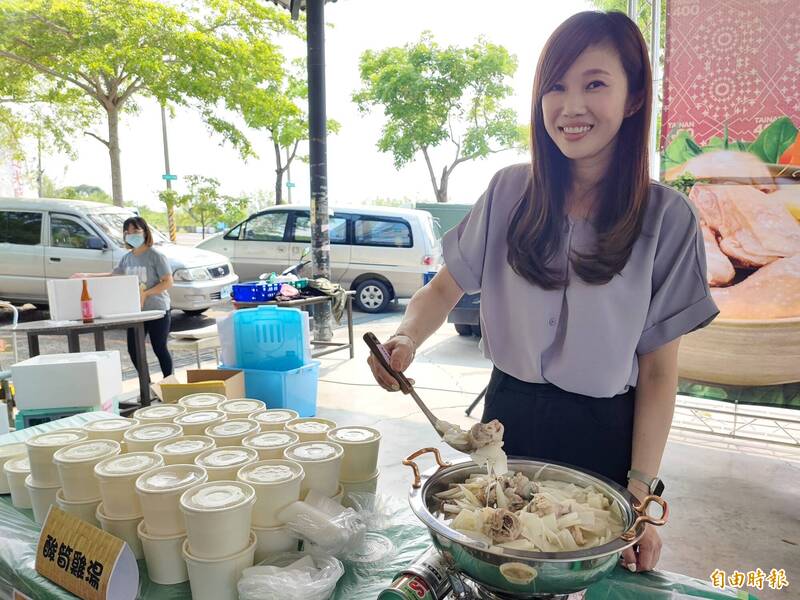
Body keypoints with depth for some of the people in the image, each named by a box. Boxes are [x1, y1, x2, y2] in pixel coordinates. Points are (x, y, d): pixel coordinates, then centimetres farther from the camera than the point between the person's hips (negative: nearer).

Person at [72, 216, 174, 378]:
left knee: (159, 349, 2)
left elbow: (168, 282, -14)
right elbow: (113, 275, 20)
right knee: (133, 350, 6)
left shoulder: (156, 256, -10)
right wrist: (87, 276, 12)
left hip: (157, 310, -6)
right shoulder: (127, 258, 9)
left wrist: (146, 293, -21)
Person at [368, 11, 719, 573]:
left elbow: (659, 368, -8)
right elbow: (447, 287, 1)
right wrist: (406, 339, -20)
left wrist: (641, 493, -11)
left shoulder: (667, 218, -11)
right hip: (508, 417, 2)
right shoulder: (509, 192, -6)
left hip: (604, 435, -1)